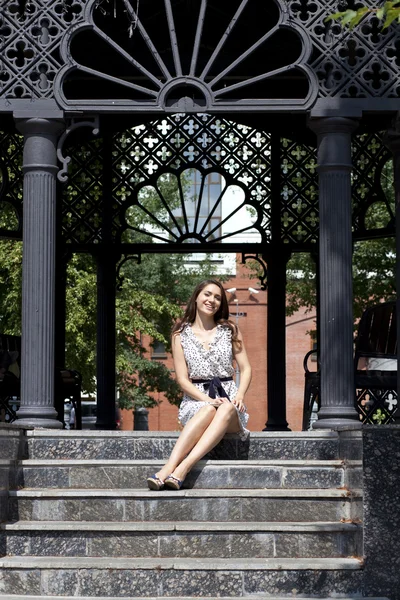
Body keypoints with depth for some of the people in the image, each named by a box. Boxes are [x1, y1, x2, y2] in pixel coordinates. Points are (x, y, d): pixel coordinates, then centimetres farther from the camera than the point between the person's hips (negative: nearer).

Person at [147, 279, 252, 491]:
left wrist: (239, 396, -11)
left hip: (228, 399, 1)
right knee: (208, 410, -39)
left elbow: (245, 368, 10)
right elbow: (182, 379, 1)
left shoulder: (230, 330, 12)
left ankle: (182, 468, -54)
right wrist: (208, 400, -16)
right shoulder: (181, 335, 8)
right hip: (195, 400, -1)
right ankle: (168, 468, -57)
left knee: (227, 410, -37)